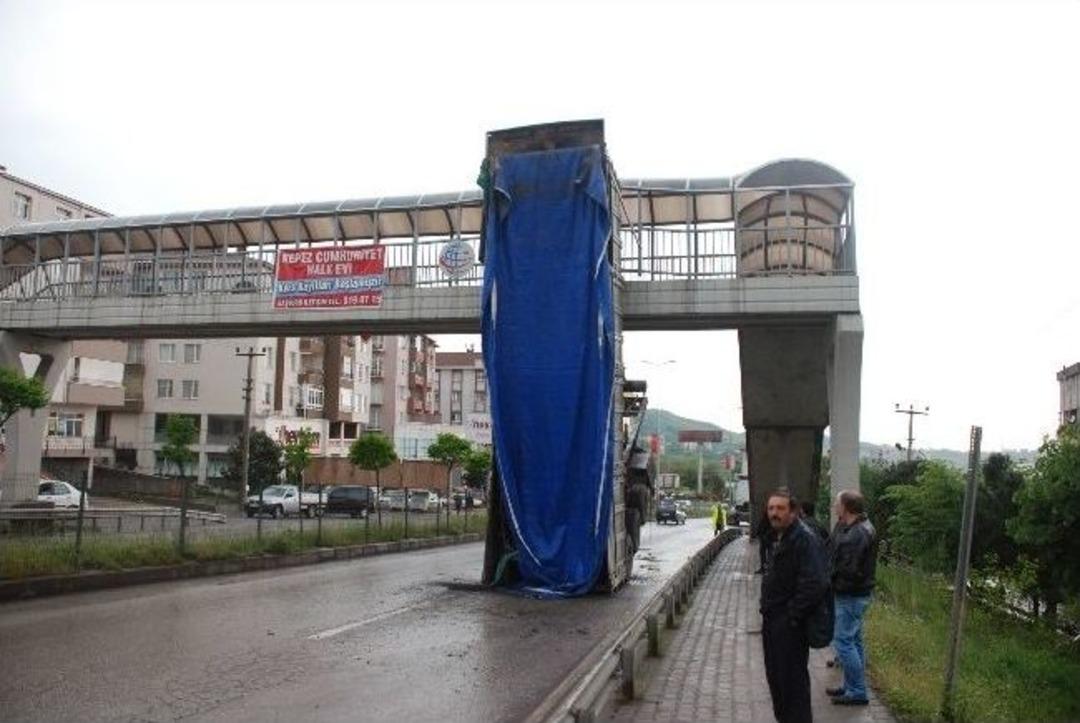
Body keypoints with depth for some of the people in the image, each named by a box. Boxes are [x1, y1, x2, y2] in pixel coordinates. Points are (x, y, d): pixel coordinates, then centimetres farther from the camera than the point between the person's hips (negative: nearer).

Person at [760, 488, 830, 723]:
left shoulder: (805, 539, -20)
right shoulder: (778, 537, 12)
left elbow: (815, 584, -27)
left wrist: (793, 617, -22)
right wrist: (767, 610, 15)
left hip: (790, 625, -10)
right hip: (773, 622, 10)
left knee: (793, 679, 0)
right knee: (775, 676, 20)